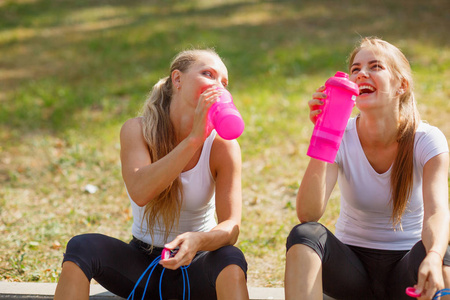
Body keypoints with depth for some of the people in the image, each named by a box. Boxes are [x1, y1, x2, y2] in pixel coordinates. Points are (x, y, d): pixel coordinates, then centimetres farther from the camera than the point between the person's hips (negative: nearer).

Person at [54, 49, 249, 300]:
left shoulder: (222, 145, -11)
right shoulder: (137, 130, -11)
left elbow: (231, 226, -18)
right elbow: (140, 192, -31)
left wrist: (198, 241, -41)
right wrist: (194, 138, -35)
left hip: (196, 269, -1)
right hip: (142, 266, 1)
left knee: (231, 259, -34)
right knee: (82, 247, -26)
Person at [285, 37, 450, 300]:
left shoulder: (427, 140, -10)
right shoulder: (341, 138, -9)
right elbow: (308, 214, -24)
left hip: (405, 268, -1)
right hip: (352, 267, 2)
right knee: (305, 233, -30)